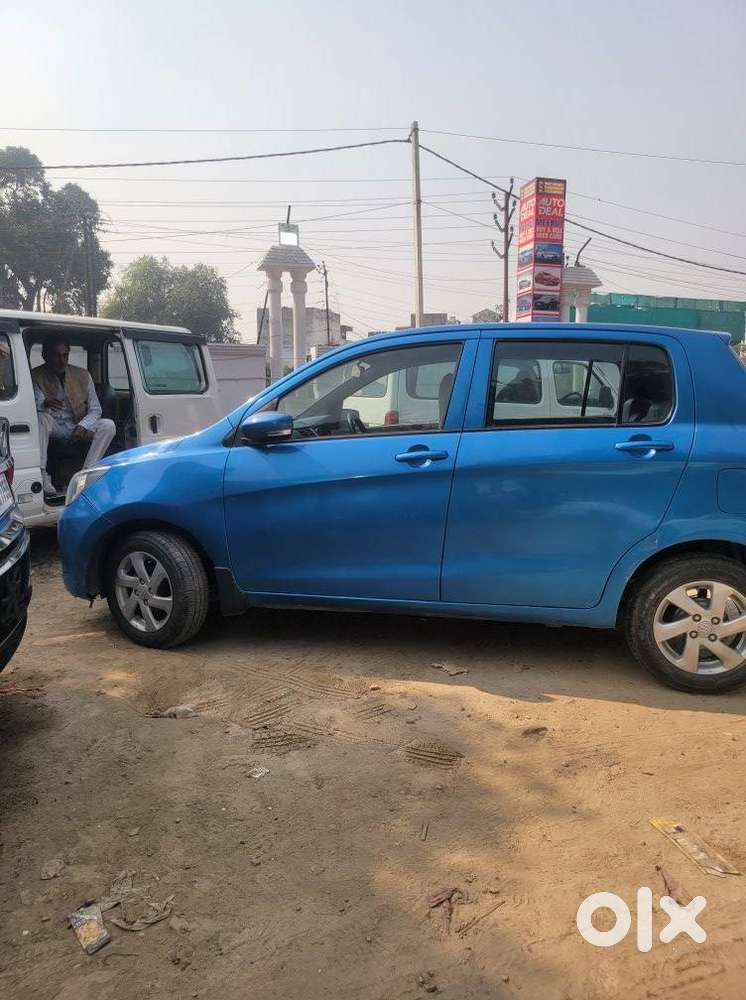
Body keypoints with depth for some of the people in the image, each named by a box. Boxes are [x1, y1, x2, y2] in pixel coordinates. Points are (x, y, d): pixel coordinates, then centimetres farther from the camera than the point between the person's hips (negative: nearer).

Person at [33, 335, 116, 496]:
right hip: (54, 427, -2)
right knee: (41, 418, -34)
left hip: (79, 427, 2)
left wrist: (82, 426, -21)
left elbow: (95, 409, 0)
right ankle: (42, 475, -35)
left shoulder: (82, 375, 2)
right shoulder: (37, 376, -4)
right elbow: (33, 406, -16)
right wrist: (43, 403, -42)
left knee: (108, 425, -23)